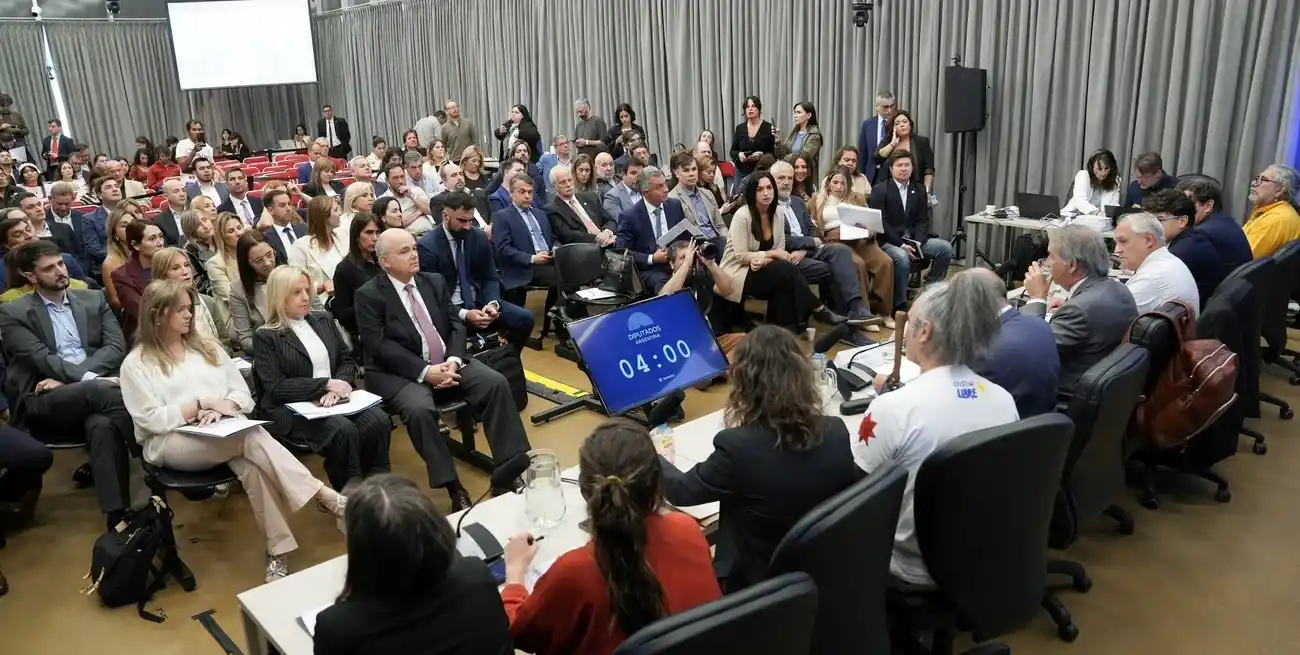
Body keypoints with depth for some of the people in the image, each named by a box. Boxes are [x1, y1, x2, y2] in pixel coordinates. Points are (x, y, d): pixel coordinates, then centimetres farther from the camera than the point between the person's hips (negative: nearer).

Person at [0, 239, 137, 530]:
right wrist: (88, 378, -22)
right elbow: (41, 359, -6)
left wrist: (66, 378, -9)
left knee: (103, 424, -35)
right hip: (43, 401, -2)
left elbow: (117, 347, 5)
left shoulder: (93, 299, 18)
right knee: (102, 393, -37)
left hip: (94, 388, 2)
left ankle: (117, 515, -37)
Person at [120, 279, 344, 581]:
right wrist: (203, 404, -10)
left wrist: (222, 407, -9)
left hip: (225, 434, 4)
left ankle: (278, 550, -35)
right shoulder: (136, 364, 3)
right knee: (252, 438, -34)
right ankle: (323, 495, -35)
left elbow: (243, 393, 12)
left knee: (251, 464, -34)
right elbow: (153, 420, -7)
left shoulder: (207, 347, 17)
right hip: (170, 442, -4)